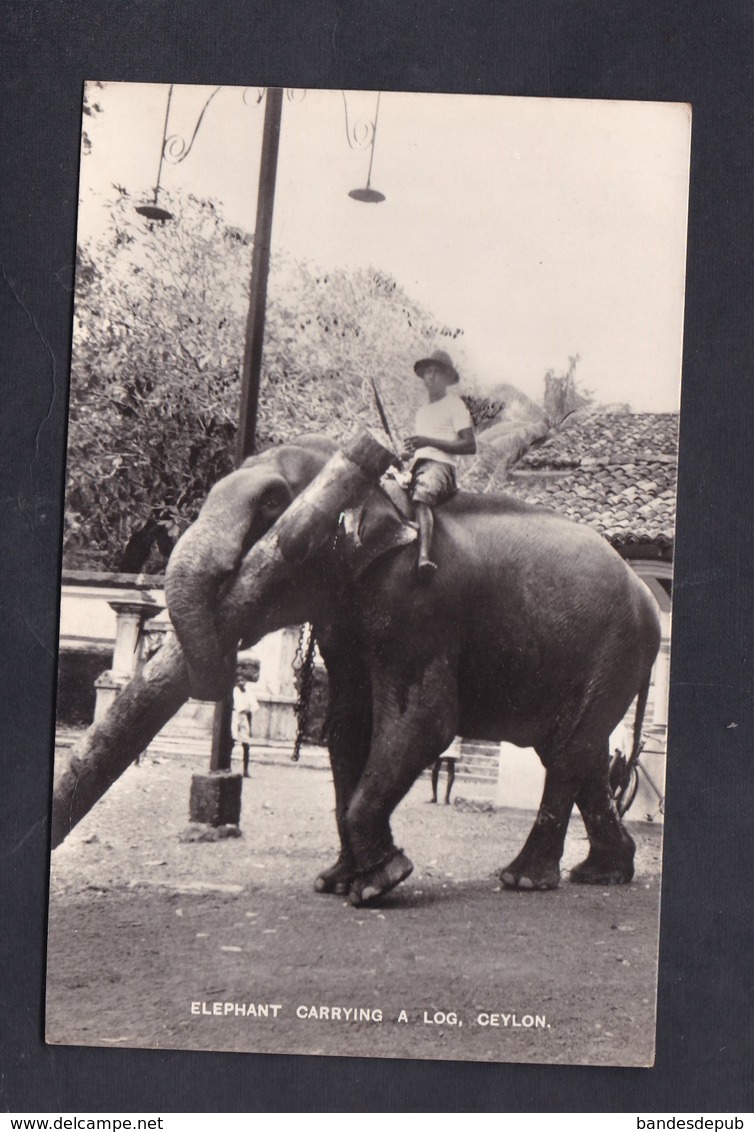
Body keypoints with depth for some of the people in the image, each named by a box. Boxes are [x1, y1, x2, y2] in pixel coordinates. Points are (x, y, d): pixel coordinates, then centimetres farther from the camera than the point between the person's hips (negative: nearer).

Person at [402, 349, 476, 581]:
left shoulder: (454, 404, 8)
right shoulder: (422, 410, 29)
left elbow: (470, 446, -4)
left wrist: (428, 441, -10)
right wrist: (409, 451, 8)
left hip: (440, 464, -8)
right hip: (417, 464, 8)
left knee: (422, 496, -38)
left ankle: (424, 557, -57)